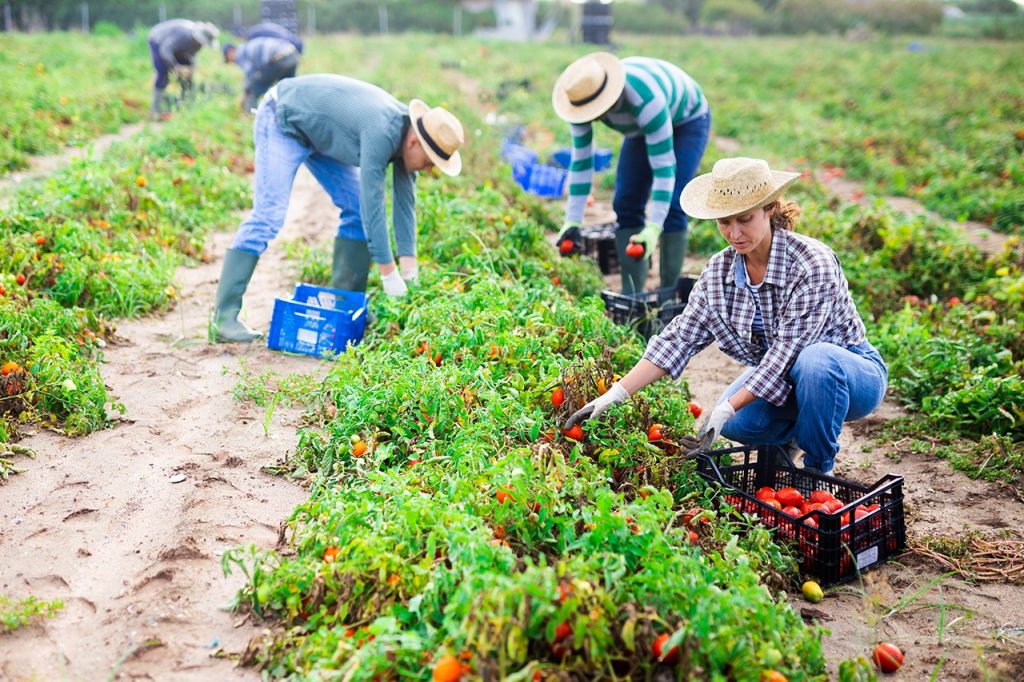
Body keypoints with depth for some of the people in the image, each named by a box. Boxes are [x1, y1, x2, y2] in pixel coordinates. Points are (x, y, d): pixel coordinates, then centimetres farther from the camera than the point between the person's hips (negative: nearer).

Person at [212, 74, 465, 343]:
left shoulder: (406, 132, -10)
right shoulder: (381, 132, -37)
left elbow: (405, 201, -6)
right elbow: (373, 205, -36)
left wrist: (408, 261, -10)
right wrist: (389, 272, -32)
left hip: (318, 130, 9)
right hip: (283, 121, -9)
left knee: (357, 208, 3)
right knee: (268, 215, -18)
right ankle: (225, 316, -18)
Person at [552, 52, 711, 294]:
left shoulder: (645, 99, -44)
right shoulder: (583, 97, -26)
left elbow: (664, 166, -44)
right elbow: (580, 161, -20)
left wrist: (653, 229, -49)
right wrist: (572, 221, -25)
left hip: (686, 121, -6)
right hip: (643, 128, 6)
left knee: (670, 207, -20)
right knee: (626, 205, -4)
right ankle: (632, 294, 0)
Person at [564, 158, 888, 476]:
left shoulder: (813, 264, -25)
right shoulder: (719, 272, -7)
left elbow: (786, 354, -29)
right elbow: (678, 338, -10)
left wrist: (727, 408, -35)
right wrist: (616, 394, -19)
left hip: (852, 372, -4)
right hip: (778, 377, 4)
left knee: (816, 360, -38)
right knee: (735, 423, -26)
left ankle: (819, 469, -13)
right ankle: (789, 434, 9)